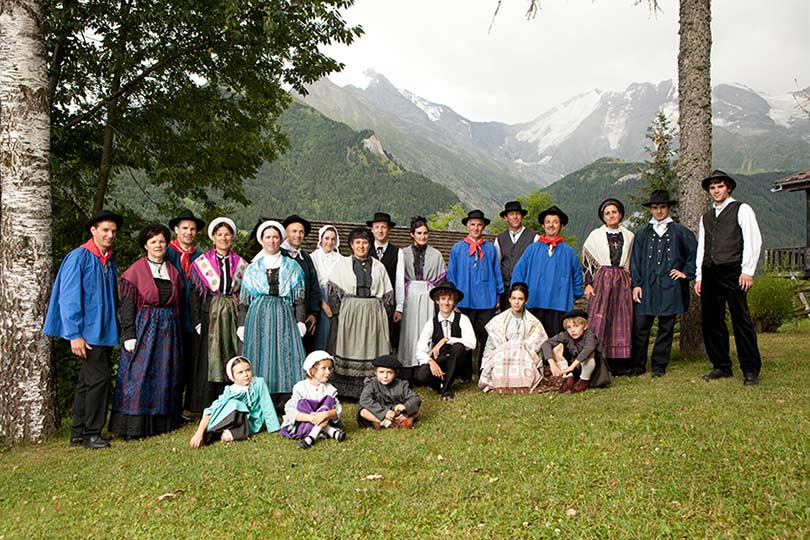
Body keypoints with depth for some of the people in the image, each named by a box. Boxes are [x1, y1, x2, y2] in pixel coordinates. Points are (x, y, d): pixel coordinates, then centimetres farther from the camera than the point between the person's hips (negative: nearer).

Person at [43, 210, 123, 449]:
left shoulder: (110, 260, 11)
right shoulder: (79, 257, -11)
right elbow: (68, 298, -15)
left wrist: (115, 329, 14)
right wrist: (74, 335, -19)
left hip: (105, 332, 8)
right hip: (87, 332, -7)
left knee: (87, 380, 13)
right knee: (100, 377, -9)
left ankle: (78, 434, 21)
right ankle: (91, 433, 4)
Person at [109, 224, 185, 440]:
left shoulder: (173, 272, 12)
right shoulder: (135, 271, -2)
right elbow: (126, 306, -7)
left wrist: (177, 330, 8)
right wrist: (129, 335, -14)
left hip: (169, 330, 5)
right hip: (143, 328, -4)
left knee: (166, 377, 7)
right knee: (139, 375, -5)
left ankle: (164, 421, 15)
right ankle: (134, 427, 1)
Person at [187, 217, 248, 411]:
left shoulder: (241, 264, 9)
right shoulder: (201, 263, 3)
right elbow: (194, 294, -1)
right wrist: (197, 321, -9)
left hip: (234, 317, 2)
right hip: (210, 317, -2)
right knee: (208, 362, -1)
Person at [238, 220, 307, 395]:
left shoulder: (292, 267, 12)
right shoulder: (252, 269, 14)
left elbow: (299, 298, 6)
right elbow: (244, 301, 12)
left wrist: (300, 321, -4)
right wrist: (241, 325, 3)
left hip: (284, 318, 0)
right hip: (259, 318, 1)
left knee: (285, 360, -5)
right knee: (260, 360, -3)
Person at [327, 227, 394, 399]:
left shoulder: (378, 266, 11)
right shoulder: (342, 264, 7)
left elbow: (388, 294, 11)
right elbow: (332, 290, 2)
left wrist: (383, 313, 2)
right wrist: (338, 312, -6)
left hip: (373, 313, 1)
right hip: (348, 312, -1)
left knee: (371, 351, 1)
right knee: (349, 351, 0)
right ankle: (347, 391, 6)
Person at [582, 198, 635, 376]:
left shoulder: (629, 236, 12)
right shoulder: (595, 235, 5)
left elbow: (632, 262, 17)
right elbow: (586, 260, 3)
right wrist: (588, 283, -6)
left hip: (623, 281, 3)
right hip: (601, 280, -3)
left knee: (622, 320, 1)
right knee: (599, 320, -8)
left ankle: (620, 363, 6)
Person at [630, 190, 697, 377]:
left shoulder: (680, 232, 8)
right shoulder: (642, 234, 12)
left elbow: (695, 253, 12)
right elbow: (635, 260, 9)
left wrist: (686, 273, 4)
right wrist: (636, 284, 0)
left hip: (670, 287, 0)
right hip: (646, 287, 1)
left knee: (666, 328, 4)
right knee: (640, 328, -4)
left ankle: (659, 367, 14)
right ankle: (637, 367, 6)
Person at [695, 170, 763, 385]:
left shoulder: (742, 210, 6)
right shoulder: (706, 217, 22)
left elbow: (753, 241, -3)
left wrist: (748, 271, -11)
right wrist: (699, 277, 12)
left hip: (732, 271, -6)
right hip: (709, 274, 6)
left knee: (741, 320, -8)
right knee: (711, 322, 5)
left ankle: (751, 370, -1)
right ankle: (721, 367, 15)